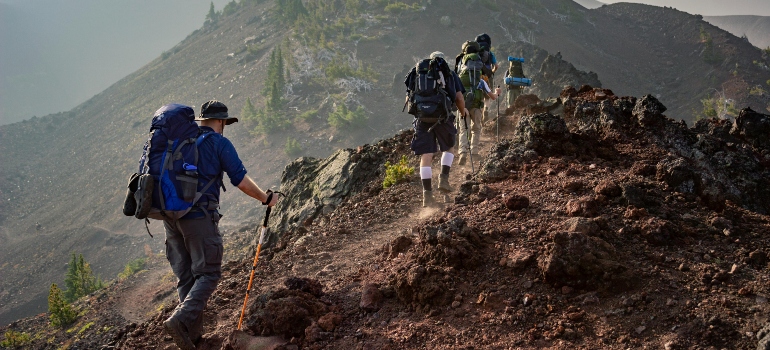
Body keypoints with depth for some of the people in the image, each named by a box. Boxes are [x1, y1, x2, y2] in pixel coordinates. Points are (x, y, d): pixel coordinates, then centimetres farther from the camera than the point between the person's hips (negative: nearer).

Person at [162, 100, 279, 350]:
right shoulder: (219, 143, -3)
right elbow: (241, 181, -6)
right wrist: (266, 199, 9)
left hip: (170, 215, 6)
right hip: (199, 216, -6)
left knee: (185, 276, 12)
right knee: (208, 273, 0)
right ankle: (180, 320, -20)